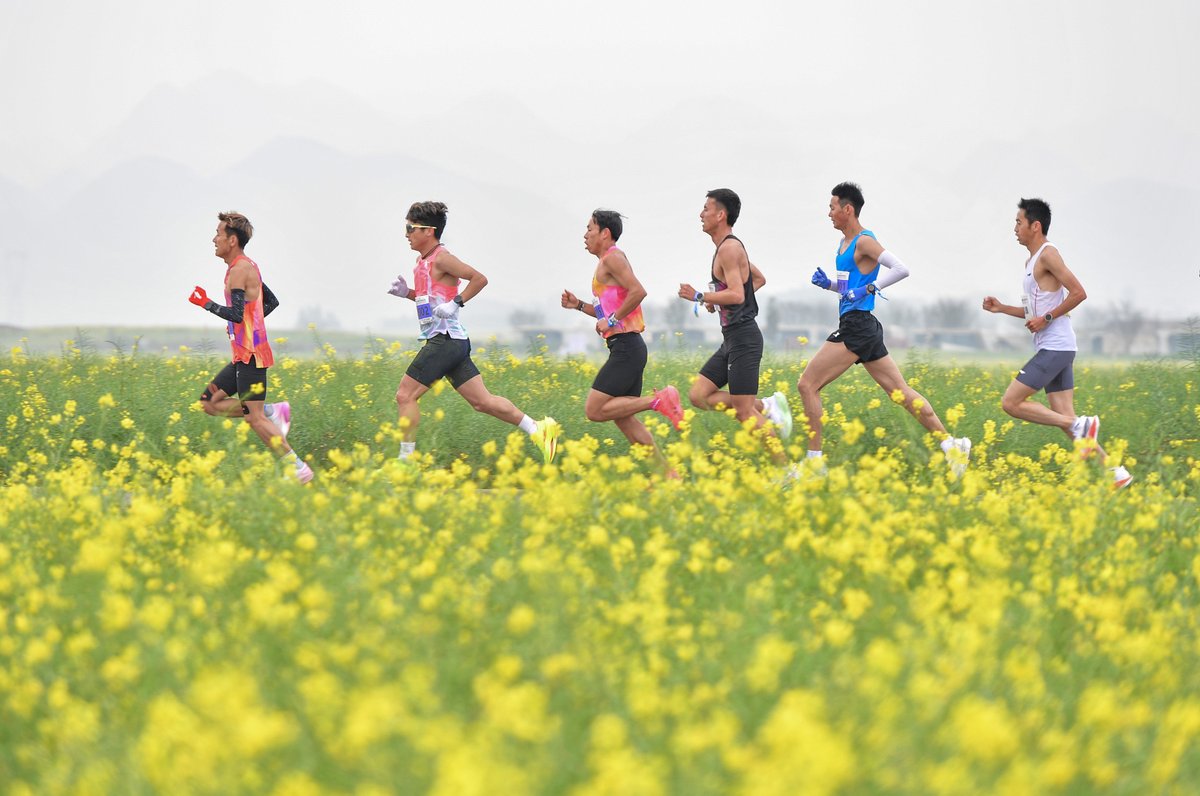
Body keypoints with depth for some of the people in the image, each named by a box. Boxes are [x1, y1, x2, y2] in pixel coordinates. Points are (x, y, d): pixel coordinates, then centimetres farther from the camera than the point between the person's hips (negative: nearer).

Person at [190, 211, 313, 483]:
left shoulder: (239, 270, -15)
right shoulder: (248, 267, 15)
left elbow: (237, 314, -23)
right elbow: (272, 302, 24)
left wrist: (206, 304, -14)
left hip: (251, 355, -10)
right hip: (246, 355, 10)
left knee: (254, 418, -8)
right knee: (209, 402, 10)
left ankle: (299, 469, -4)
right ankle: (272, 412, 8)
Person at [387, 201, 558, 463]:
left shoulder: (440, 259, -11)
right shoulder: (422, 261, 17)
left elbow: (479, 279, -16)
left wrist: (456, 303, -21)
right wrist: (406, 292, 13)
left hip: (445, 340, -10)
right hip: (452, 342, 10)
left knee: (405, 395, -8)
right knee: (482, 401, 8)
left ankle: (407, 458, -5)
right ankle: (537, 430, 10)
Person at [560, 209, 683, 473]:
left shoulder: (612, 258, -8)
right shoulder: (608, 261, 22)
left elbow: (638, 291, -22)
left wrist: (611, 320, -17)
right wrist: (579, 305, 18)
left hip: (626, 348, -10)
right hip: (627, 349, 10)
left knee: (594, 411, -12)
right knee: (624, 418, 9)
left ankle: (659, 400, -11)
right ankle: (667, 473, 7)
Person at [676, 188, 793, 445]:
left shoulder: (729, 248, -15)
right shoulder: (730, 247, 16)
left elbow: (737, 295, -25)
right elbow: (760, 279, 29)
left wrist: (699, 296, -16)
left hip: (743, 339, -10)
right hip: (732, 339, 10)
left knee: (745, 413, -8)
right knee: (698, 395, 6)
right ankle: (766, 407, 6)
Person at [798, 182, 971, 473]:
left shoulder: (864, 241, -11)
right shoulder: (844, 243, 18)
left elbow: (901, 269, -21)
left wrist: (868, 289, -22)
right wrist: (828, 283, 10)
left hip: (857, 326, -10)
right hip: (860, 328, 10)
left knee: (807, 384, -9)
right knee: (900, 391, 9)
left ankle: (814, 460, -8)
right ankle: (951, 444, 8)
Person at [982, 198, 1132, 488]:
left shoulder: (1048, 254, -10)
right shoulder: (1032, 260, 20)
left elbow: (1079, 293, -18)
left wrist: (1046, 318, -16)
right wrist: (1002, 308, 17)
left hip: (1055, 348, -10)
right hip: (1051, 348, 10)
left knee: (1011, 403, -10)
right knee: (1065, 420, 4)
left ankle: (1080, 426, -10)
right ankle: (1115, 473, 2)